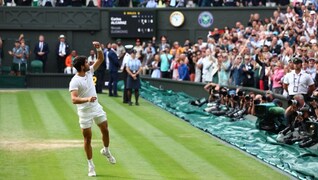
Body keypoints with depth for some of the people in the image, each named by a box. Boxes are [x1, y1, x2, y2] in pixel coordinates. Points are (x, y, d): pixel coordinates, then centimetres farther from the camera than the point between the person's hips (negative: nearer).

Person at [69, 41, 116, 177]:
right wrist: (87, 99, -45)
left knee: (105, 130, 10)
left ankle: (106, 150, 38)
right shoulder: (74, 81, -21)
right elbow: (74, 99, -31)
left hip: (96, 107, 6)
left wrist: (99, 49, -11)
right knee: (87, 138, 1)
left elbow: (100, 59, 7)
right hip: (84, 112, -6)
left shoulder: (89, 72, 0)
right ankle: (91, 165, 11)